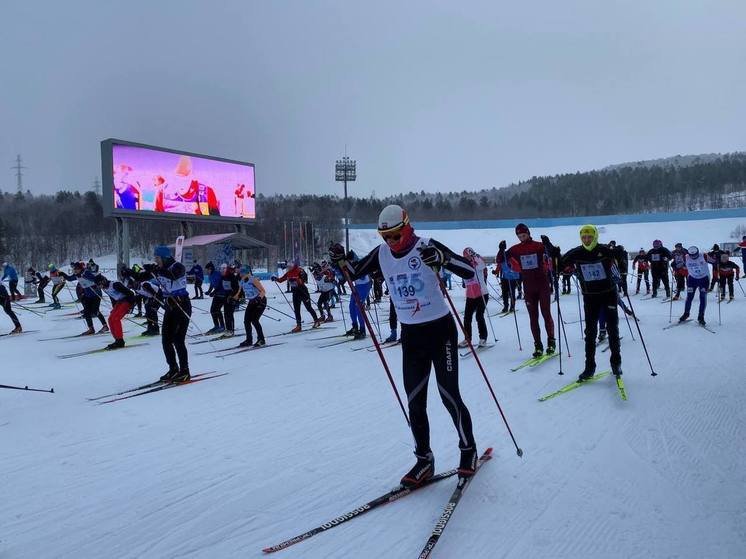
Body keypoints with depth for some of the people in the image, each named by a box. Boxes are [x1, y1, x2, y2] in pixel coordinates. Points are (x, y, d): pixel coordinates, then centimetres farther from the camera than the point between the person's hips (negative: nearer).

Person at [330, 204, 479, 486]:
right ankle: (424, 460, 21)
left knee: (449, 395, -1)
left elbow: (469, 271, -20)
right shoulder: (381, 254, 0)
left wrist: (442, 257, -37)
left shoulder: (426, 246, -14)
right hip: (410, 335, 5)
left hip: (440, 329, -4)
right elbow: (354, 273, 13)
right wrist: (340, 260, -8)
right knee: (415, 402, 6)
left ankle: (469, 450, 22)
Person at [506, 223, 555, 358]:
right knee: (533, 317, 4)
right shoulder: (515, 249, 5)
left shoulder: (539, 246, -3)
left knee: (546, 314, -2)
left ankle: (551, 341, 13)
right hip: (528, 287, 3)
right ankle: (538, 346, 8)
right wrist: (502, 250, -8)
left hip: (543, 285, -2)